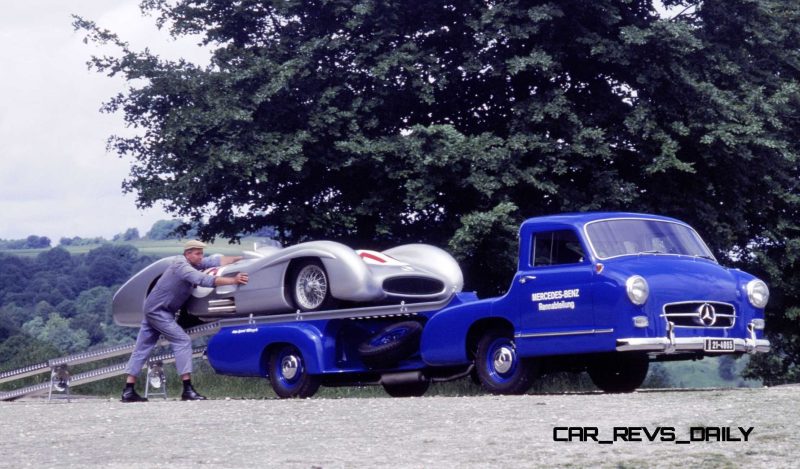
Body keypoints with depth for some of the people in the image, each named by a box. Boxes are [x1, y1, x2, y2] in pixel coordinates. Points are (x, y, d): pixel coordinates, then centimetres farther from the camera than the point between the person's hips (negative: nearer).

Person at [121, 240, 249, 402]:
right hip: (158, 311, -10)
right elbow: (204, 279, -33)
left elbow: (216, 261, 6)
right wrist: (233, 281, -37)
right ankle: (187, 390, -16)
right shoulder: (182, 266, -22)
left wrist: (240, 258, 0)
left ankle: (128, 391, 7)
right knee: (182, 341, -13)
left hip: (153, 310, 10)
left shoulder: (193, 263, 6)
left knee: (142, 348, 7)